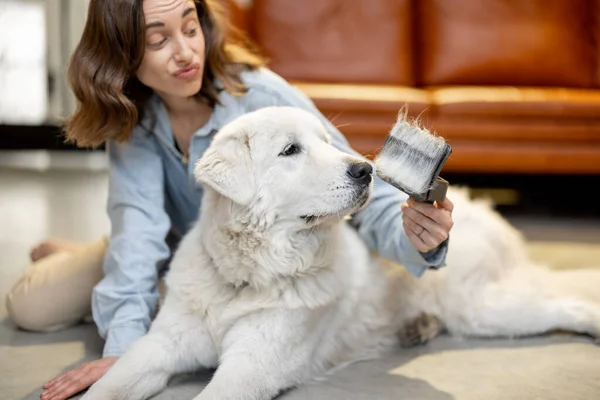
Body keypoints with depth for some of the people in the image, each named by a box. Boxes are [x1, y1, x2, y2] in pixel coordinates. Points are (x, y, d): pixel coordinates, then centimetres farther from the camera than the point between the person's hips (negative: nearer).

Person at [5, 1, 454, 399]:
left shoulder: (261, 96, -31)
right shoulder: (131, 114, -19)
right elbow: (139, 222, -29)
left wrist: (412, 234, -55)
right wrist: (125, 342, -40)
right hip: (182, 251, 2)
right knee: (29, 304, -5)